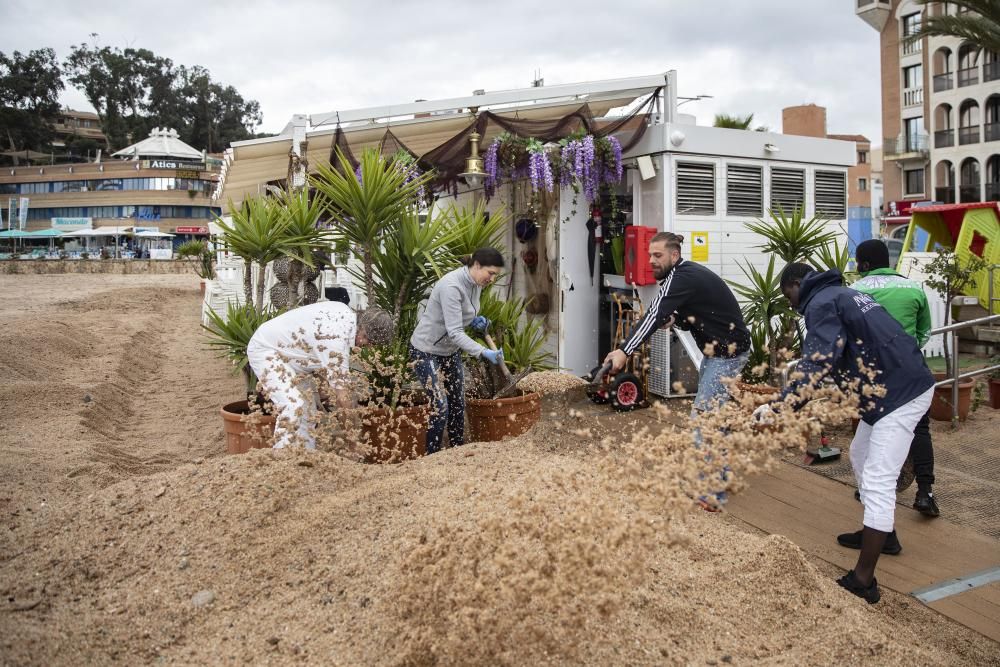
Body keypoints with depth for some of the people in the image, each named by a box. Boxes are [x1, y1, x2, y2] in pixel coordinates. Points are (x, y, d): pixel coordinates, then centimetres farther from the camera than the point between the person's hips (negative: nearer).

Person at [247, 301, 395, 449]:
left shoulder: (346, 312, -8)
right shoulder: (336, 340, -34)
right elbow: (342, 394, -27)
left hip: (287, 348, 10)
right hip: (265, 349, -10)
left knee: (308, 404, 7)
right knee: (293, 405, -25)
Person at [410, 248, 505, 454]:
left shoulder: (476, 284, -2)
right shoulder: (451, 286, -29)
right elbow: (454, 332, -32)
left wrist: (474, 321, -3)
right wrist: (484, 353, -39)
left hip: (451, 350, 9)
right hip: (426, 350, -8)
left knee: (458, 405, 10)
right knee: (440, 406, -13)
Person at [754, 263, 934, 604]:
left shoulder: (821, 303, -11)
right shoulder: (842, 294, 20)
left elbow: (817, 365, -25)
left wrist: (779, 405, -29)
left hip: (900, 392, -11)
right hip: (903, 384, 11)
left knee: (878, 482, -10)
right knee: (861, 456, 25)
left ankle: (863, 582, -7)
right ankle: (882, 534, 40)